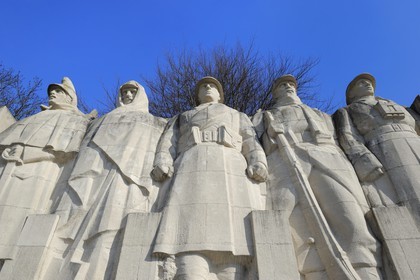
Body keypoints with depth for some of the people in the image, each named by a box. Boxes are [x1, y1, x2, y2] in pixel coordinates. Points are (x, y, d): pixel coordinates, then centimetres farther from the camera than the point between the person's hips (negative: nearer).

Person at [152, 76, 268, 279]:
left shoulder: (238, 116, 37)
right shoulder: (181, 117, 38)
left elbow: (252, 143, 19)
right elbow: (169, 141, 20)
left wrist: (259, 164, -4)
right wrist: (163, 163, -4)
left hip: (232, 171, 1)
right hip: (192, 171, 0)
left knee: (232, 244, -20)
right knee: (192, 240, -24)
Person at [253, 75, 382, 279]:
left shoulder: (322, 116, 39)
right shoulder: (263, 117, 33)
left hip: (329, 165, 2)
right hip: (284, 168, -2)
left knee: (353, 232, -22)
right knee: (307, 243, -22)